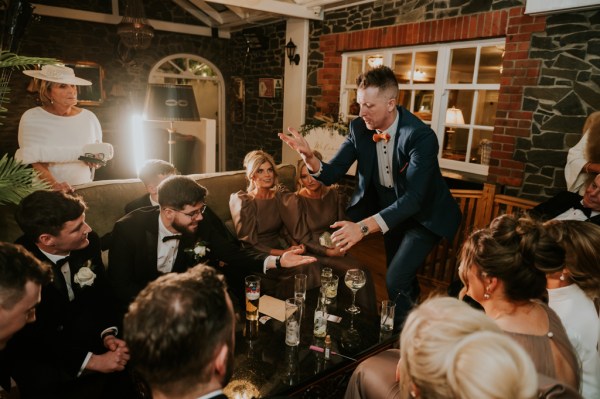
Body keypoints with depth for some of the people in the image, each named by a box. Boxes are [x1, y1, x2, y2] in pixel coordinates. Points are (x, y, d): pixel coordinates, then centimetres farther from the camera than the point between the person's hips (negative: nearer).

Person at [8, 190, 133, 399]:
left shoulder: (88, 241, -15)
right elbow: (37, 338, -21)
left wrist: (108, 334, -15)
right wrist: (94, 361, -25)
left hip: (88, 333, 3)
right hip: (38, 353, -3)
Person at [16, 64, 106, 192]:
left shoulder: (89, 117, 7)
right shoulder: (31, 118, 0)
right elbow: (32, 161, -5)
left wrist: (96, 160, -3)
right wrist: (54, 184, -21)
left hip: (84, 188, 3)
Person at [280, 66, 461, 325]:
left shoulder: (422, 136, -31)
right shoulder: (359, 128, -14)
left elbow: (413, 198, -39)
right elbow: (332, 174, -12)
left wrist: (364, 227, -49)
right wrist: (309, 157, -34)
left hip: (425, 213, -5)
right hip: (390, 207, 6)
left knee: (396, 281, -17)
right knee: (401, 277, 21)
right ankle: (413, 305, 50)